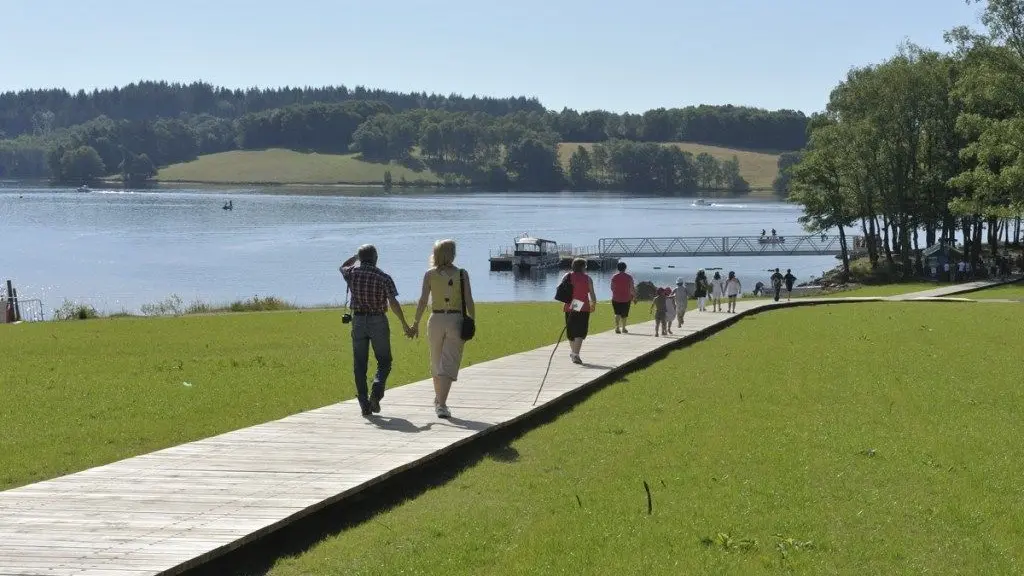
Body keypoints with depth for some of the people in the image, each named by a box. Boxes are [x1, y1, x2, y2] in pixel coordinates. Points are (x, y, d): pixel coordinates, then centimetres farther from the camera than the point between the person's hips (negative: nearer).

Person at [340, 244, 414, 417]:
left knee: (360, 364, 7)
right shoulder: (384, 277, -7)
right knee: (384, 362, 11)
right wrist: (405, 324, -10)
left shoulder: (352, 273, -1)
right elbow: (393, 302, -14)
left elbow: (343, 267, 25)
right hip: (378, 321, -2)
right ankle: (376, 393, -13)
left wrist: (356, 256, 35)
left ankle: (364, 404, 4)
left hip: (358, 321, 2)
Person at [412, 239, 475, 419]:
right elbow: (469, 302, -4)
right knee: (449, 364, -3)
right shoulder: (462, 274, -1)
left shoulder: (430, 274, 0)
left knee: (436, 362, 19)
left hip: (436, 320, 2)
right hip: (456, 321, -2)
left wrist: (416, 323, -1)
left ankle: (439, 400, 35)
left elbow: (423, 301, -6)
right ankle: (441, 403, -16)